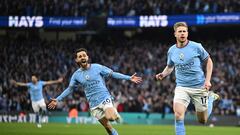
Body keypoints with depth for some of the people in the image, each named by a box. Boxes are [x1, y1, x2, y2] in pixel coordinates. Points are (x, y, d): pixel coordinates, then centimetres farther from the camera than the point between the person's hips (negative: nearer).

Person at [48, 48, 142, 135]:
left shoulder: (97, 67, -3)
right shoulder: (76, 75, 5)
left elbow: (113, 74, 1)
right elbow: (69, 89, 16)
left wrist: (129, 78, -5)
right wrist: (57, 100, 10)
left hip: (104, 98, -3)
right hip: (93, 105, 3)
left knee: (110, 117, -30)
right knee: (108, 127, -1)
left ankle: (115, 114, 3)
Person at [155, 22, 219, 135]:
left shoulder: (196, 47, -8)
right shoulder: (171, 51, 2)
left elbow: (208, 61, 4)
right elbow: (170, 66, 20)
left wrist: (207, 80, -5)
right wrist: (163, 74, -2)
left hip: (199, 87, -2)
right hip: (182, 87, 2)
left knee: (203, 120, 9)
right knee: (178, 114, -24)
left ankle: (210, 97, 39)